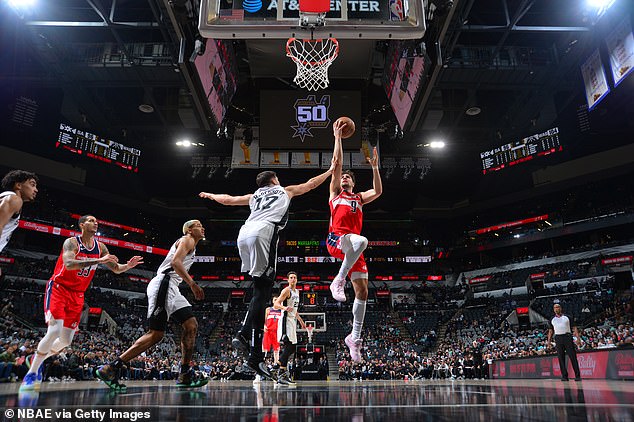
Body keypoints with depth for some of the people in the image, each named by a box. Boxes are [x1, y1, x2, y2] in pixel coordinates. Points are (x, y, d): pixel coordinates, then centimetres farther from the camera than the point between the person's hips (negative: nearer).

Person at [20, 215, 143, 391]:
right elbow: (69, 264, -31)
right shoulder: (71, 242, -12)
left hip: (77, 295, 6)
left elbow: (116, 269, 9)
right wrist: (98, 261, -38)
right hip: (58, 288, -5)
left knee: (66, 340, 3)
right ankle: (31, 373, -2)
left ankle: (39, 359, 31)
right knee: (54, 331, -20)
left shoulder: (100, 247, 4)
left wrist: (128, 265, -13)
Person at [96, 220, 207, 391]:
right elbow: (175, 262, -18)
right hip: (163, 284, -10)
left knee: (191, 326, 4)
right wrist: (193, 284, -20)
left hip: (170, 288, 10)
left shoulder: (190, 244, 28)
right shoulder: (187, 239, -1)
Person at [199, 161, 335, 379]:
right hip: (263, 232, -5)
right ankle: (255, 356, -16)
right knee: (262, 293, -9)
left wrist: (209, 195, 64)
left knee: (260, 288, 16)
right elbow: (312, 183, 38)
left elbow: (227, 199, 45)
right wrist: (331, 170, 52)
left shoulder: (253, 196, 34)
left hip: (243, 233, 5)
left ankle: (244, 334, 6)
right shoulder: (286, 190, 28)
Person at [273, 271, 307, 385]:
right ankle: (281, 375, -14)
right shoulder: (286, 290, -10)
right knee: (289, 347, -15)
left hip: (292, 320, 9)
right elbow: (275, 305, -18)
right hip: (286, 320, -9)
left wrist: (300, 320, 29)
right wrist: (284, 308, -37)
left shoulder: (297, 291, 18)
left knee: (292, 347, 10)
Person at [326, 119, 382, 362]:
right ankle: (338, 281, -26)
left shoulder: (359, 198, 31)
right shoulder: (335, 192, 20)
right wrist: (337, 137, 13)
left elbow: (378, 191, 14)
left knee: (362, 291, -2)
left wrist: (375, 167, 13)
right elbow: (337, 163, 12)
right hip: (335, 239, -5)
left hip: (354, 246, 5)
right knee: (361, 240, -40)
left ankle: (355, 337, 8)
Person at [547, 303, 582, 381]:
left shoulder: (567, 317, 9)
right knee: (561, 358, 0)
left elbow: (574, 327, 5)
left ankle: (577, 375, -2)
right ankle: (564, 376, 3)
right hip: (558, 338, 2)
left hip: (567, 337, -2)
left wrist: (578, 337, -7)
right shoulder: (552, 320, 15)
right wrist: (548, 340, 9)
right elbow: (550, 331, 18)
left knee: (573, 357, -5)